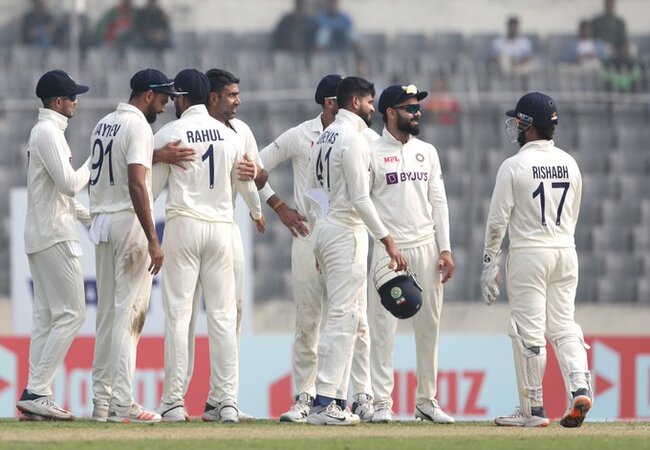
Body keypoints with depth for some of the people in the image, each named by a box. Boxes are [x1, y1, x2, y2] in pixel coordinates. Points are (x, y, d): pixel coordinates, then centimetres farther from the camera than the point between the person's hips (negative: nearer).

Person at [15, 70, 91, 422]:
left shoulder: (44, 132, 19)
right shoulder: (49, 132, -13)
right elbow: (69, 183, -21)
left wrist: (91, 218, 18)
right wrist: (91, 168, -4)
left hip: (40, 235, 10)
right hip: (54, 236, -10)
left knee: (45, 315, 8)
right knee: (70, 313, -11)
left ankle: (37, 396, 5)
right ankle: (36, 393, -15)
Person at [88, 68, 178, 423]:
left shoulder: (103, 125, 15)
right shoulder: (138, 126, -12)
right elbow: (136, 185, -21)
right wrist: (153, 240, -22)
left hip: (101, 221, 9)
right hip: (128, 221, -9)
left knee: (107, 311, 12)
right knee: (129, 312, -9)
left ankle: (101, 400, 12)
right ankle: (122, 403, -12)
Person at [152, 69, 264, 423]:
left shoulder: (169, 134, -4)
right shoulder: (229, 135, 9)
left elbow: (150, 185, -1)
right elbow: (246, 181, 23)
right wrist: (256, 212, 43)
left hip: (183, 224, -4)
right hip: (221, 227, 4)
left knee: (178, 313, -3)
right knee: (222, 315, 5)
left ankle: (174, 402, -7)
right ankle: (226, 401, 1)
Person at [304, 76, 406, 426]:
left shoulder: (324, 137, 15)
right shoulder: (353, 138, -13)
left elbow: (311, 193, 17)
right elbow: (360, 198, -19)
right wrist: (387, 240, -18)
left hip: (323, 229, 10)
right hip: (346, 230, -10)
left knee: (347, 316, 14)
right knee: (342, 316, -10)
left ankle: (338, 400, 13)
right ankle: (324, 403, -15)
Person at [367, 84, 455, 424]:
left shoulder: (427, 152, 13)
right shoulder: (372, 153, -2)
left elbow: (438, 201, 13)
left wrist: (445, 249, 4)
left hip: (426, 248, 5)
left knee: (429, 326, 6)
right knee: (383, 326, -6)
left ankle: (426, 400, 14)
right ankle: (381, 402, -4)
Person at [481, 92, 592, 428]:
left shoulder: (514, 166, -9)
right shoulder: (569, 164, 8)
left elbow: (498, 220, -9)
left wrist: (489, 264, -2)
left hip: (528, 254, -5)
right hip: (566, 251, 5)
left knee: (529, 332, -1)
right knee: (563, 327, 10)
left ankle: (532, 409, 2)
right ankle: (579, 389, -11)